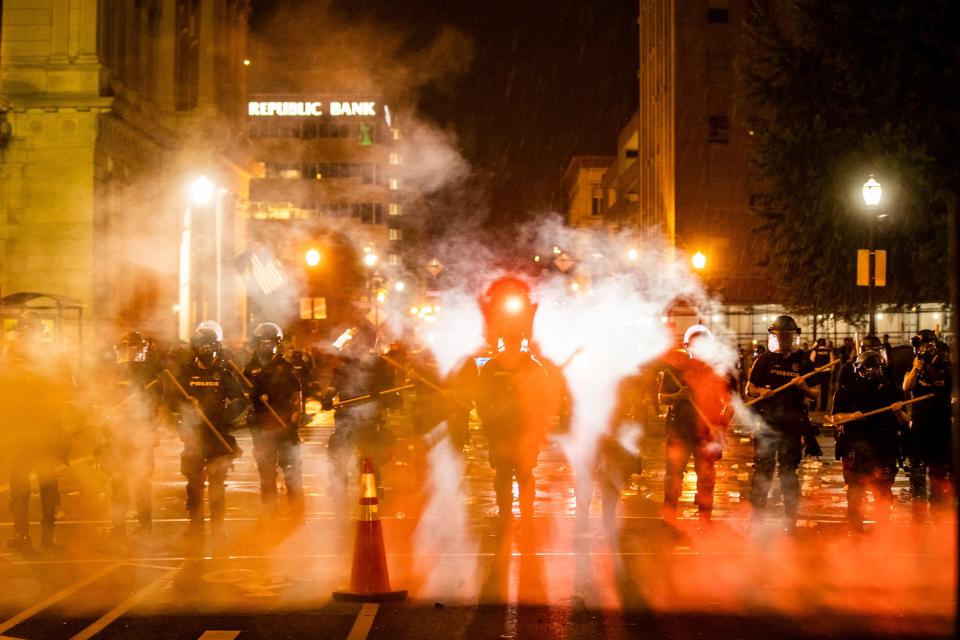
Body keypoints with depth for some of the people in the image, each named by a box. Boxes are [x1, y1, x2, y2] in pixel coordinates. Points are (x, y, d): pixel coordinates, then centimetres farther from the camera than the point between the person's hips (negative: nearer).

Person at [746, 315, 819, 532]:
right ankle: (756, 517, 5)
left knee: (789, 472, 4)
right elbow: (749, 389, 9)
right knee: (762, 470, -1)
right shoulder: (765, 360, 8)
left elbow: (815, 395, 8)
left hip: (792, 425, 0)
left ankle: (791, 520, 10)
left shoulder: (803, 363, 8)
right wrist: (760, 392, -12)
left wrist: (804, 388, -13)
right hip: (766, 422, 0)